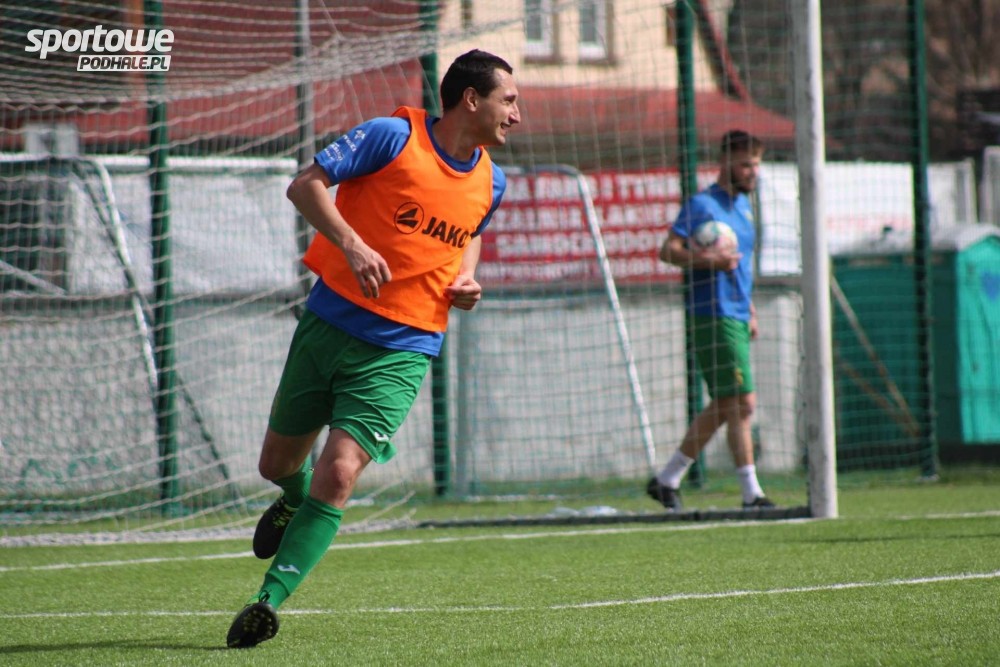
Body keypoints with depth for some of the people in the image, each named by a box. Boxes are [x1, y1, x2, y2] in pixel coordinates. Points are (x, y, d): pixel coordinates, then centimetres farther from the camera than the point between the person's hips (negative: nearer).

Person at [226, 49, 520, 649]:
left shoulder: (489, 183, 7)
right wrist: (352, 244, -23)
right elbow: (306, 184, -9)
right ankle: (298, 499, 50)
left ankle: (268, 601, -16)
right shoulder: (393, 137, -9)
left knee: (338, 475, -17)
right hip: (331, 322, -1)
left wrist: (467, 278, 8)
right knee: (278, 463, 13)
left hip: (400, 351, 1)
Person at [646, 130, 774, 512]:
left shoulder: (743, 205, 18)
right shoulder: (702, 205, -9)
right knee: (742, 404, -11)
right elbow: (668, 251, -16)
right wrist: (710, 259, -28)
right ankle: (751, 494, -7)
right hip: (713, 318, -9)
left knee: (722, 408, 10)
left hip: (737, 318, 9)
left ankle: (667, 480, 18)